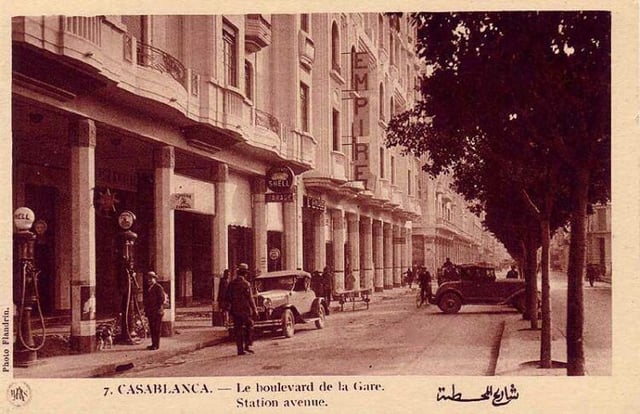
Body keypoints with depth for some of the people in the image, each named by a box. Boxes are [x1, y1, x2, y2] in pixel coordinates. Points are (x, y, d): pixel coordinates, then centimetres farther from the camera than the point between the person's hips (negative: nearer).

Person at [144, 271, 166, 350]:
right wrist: (146, 310, 14)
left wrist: (158, 309, -15)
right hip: (150, 312, 8)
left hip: (156, 312, -8)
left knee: (156, 328, -7)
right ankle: (153, 344, 15)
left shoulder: (158, 287, -7)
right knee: (152, 328, 10)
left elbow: (161, 299, -12)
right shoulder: (148, 288, 18)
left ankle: (156, 345, -5)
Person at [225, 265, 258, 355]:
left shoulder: (231, 284, 6)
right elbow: (250, 298, -11)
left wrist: (230, 309, 18)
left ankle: (240, 349, 7)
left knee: (238, 330, 8)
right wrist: (255, 310, -6)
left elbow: (228, 298, 9)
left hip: (235, 310, 5)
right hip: (245, 310, -5)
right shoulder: (246, 284, -10)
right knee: (249, 326, 11)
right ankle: (247, 345, 2)